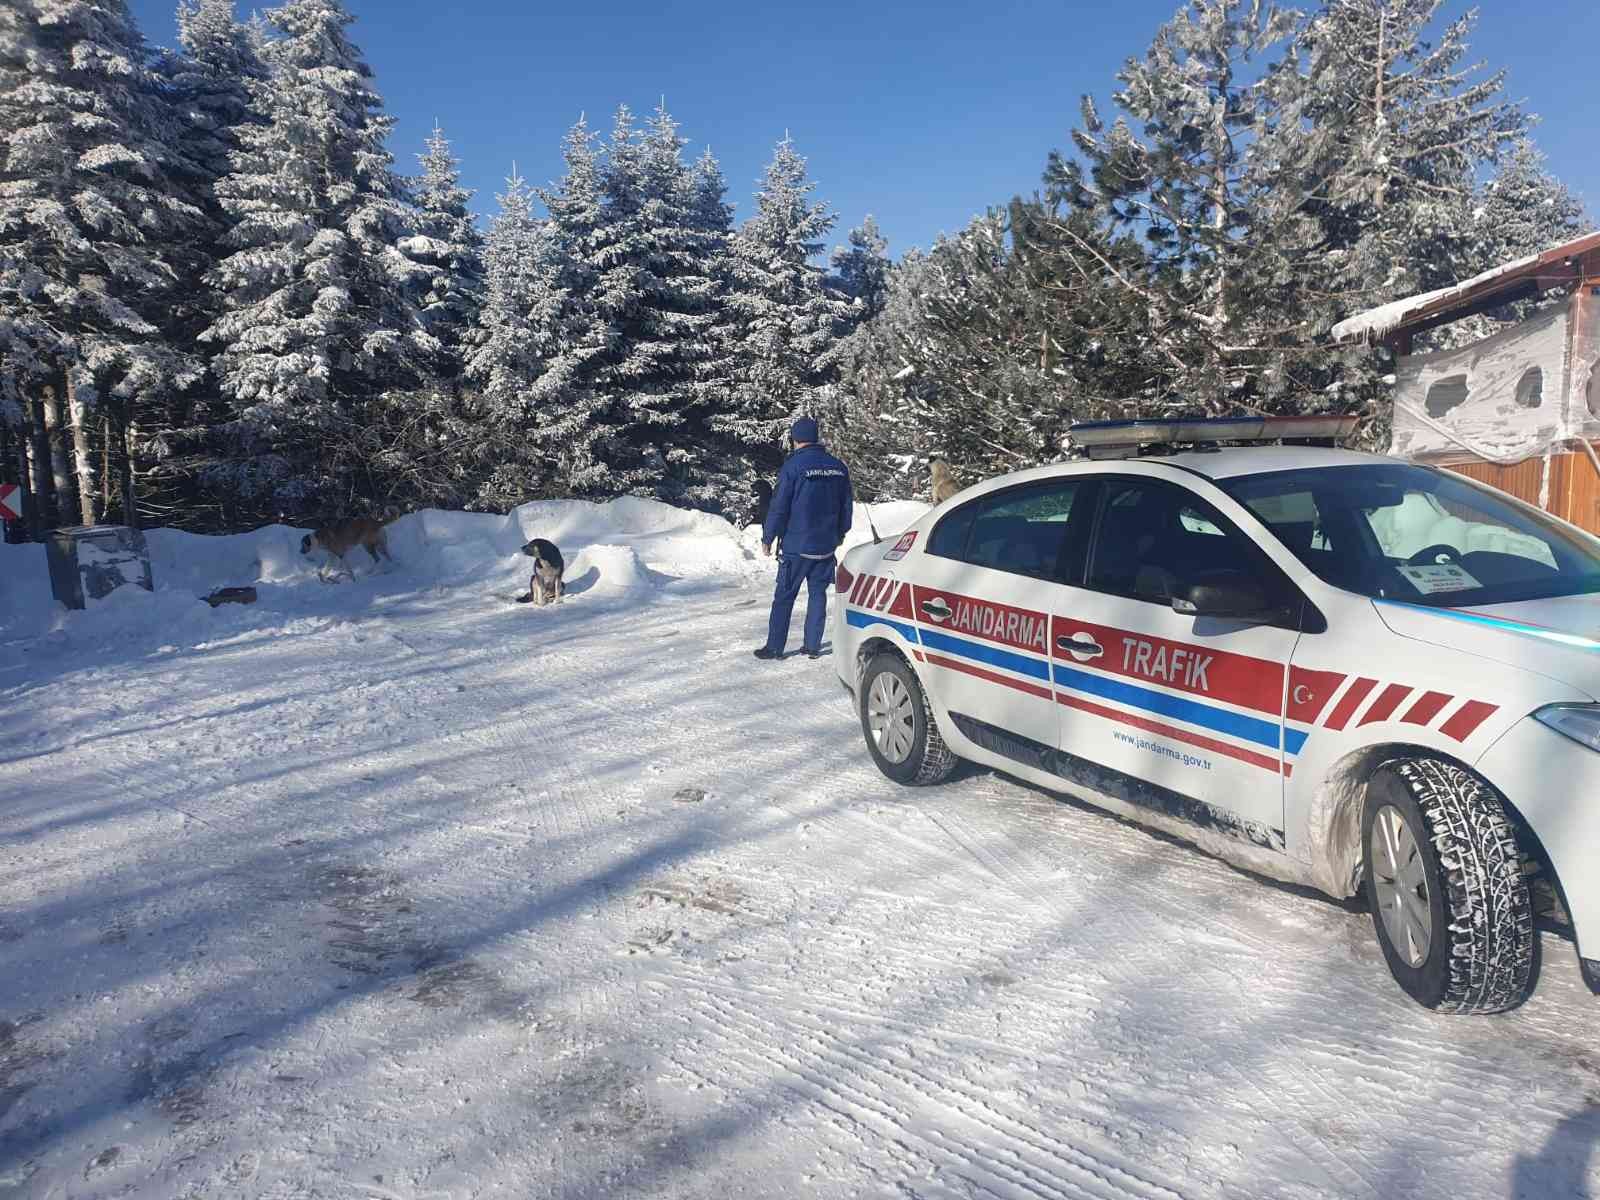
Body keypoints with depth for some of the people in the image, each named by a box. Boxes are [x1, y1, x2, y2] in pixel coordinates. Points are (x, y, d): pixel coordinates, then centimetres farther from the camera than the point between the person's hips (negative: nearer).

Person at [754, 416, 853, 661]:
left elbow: (779, 507, -11)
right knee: (818, 594, 12)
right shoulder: (838, 467, 4)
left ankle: (774, 647, 7)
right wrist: (840, 533, 27)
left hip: (796, 546, -4)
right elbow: (846, 505, 13)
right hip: (826, 546, 5)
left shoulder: (793, 466, -12)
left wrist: (767, 538, 0)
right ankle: (813, 646, 14)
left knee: (784, 597, 3)